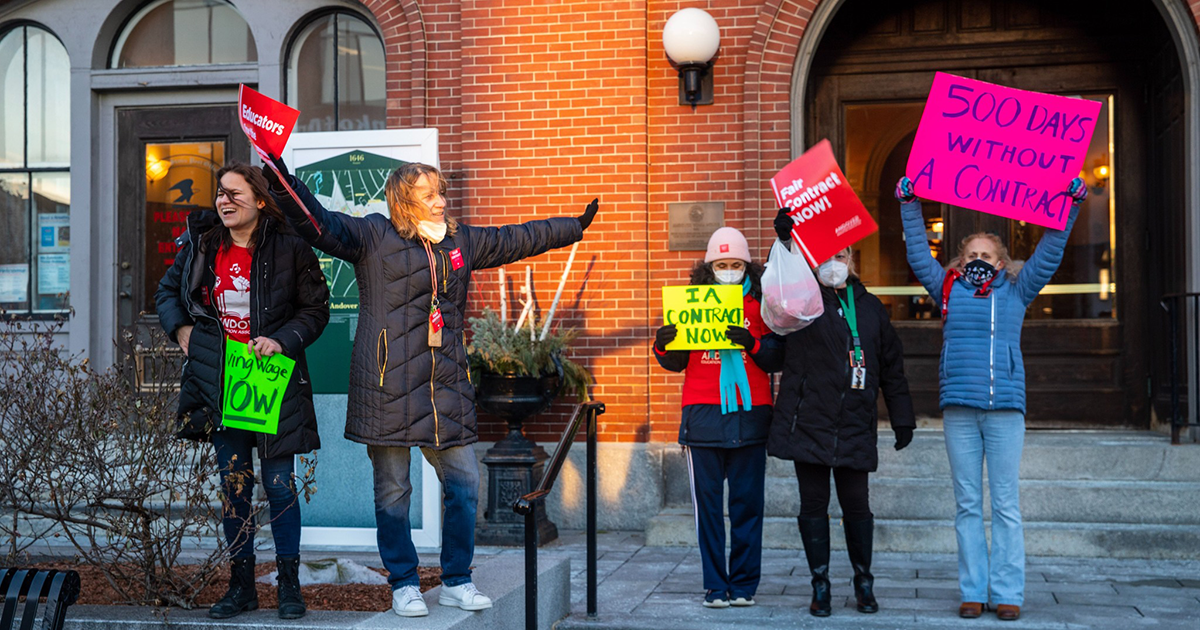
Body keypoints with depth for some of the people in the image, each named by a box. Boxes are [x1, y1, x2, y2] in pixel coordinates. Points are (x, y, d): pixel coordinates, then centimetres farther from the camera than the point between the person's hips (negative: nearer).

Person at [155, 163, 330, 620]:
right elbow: (167, 291, 20)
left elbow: (316, 308, 0)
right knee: (233, 483, 8)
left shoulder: (289, 248, -5)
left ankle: (289, 583, 13)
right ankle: (241, 585, 18)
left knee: (279, 483, -1)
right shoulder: (200, 245, 5)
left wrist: (282, 341, -13)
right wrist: (181, 328, 4)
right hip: (219, 382, 3)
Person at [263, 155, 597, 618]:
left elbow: (517, 240, 25)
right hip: (389, 388, -5)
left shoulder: (462, 241, 15)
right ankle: (404, 585, 17)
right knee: (392, 491, 3)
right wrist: (284, 185, -29)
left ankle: (456, 582, 21)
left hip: (447, 388, 5)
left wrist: (577, 226, 32)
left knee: (464, 485, 6)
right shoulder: (374, 236, -1)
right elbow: (321, 225, -14)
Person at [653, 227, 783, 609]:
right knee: (708, 504, 2)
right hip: (703, 416, 1)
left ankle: (744, 584, 11)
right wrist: (663, 347, -10)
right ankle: (715, 586, 8)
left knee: (748, 502, 2)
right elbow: (676, 363, 10)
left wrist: (752, 343, -18)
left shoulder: (759, 304, 8)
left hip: (749, 415, 0)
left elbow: (776, 359, 0)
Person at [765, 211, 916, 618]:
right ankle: (820, 586, 15)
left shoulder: (870, 307, 12)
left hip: (855, 426, 2)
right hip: (809, 421, -1)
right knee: (814, 503, 4)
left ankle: (864, 582, 22)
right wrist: (784, 241, -30)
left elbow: (891, 367, 16)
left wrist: (902, 419, 13)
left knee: (855, 502, 4)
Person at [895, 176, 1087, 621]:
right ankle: (972, 592, 8)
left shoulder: (1016, 292, 12)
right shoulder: (948, 289, 13)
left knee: (1006, 505, 0)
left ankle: (1007, 593, 4)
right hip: (958, 409, 1)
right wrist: (909, 206, 15)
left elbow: (1049, 253, 14)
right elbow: (918, 255, 16)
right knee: (967, 505, 4)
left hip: (1006, 408, -1)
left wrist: (1069, 205, 11)